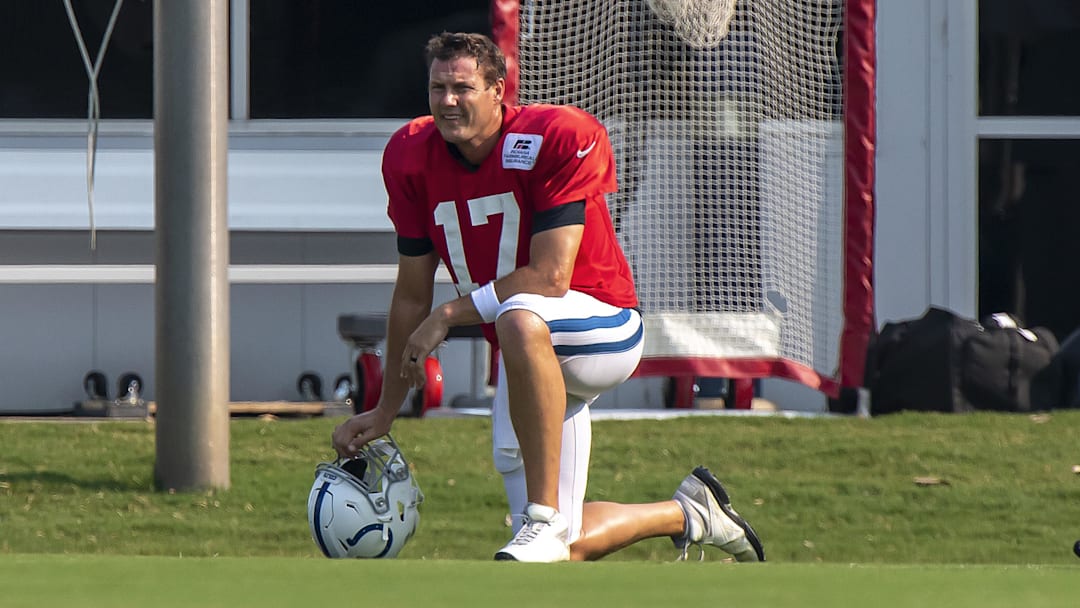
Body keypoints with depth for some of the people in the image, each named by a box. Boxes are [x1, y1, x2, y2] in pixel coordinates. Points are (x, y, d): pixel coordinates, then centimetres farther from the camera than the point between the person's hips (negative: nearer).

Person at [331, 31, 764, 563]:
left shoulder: (558, 138, -19)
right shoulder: (411, 157, -3)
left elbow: (550, 278, -25)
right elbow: (412, 295, 5)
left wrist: (450, 315, -22)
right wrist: (385, 412, 6)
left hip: (607, 334, -6)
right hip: (529, 359, 6)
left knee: (520, 317, -43)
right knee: (564, 552, 3)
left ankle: (546, 515, -37)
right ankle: (686, 513, 33)